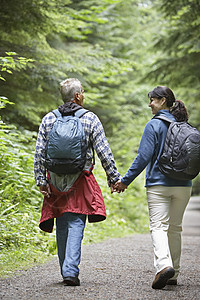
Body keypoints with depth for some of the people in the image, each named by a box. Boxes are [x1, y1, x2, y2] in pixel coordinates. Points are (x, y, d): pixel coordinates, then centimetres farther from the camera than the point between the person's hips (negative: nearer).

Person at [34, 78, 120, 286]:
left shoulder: (48, 119, 5)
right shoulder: (90, 119, -3)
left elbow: (39, 153, 3)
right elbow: (104, 152, -4)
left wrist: (41, 180, 7)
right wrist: (113, 177, 2)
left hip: (55, 181, 3)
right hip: (80, 181, -3)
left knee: (62, 227, 12)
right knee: (76, 224, -3)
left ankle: (67, 271, 20)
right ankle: (71, 271, -15)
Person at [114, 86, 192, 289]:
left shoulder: (154, 125, -8)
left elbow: (143, 157, -13)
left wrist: (125, 181, -8)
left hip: (158, 184, -5)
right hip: (183, 185, 5)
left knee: (158, 226, -9)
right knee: (175, 228, 13)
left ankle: (164, 264, -31)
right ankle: (173, 275, 17)